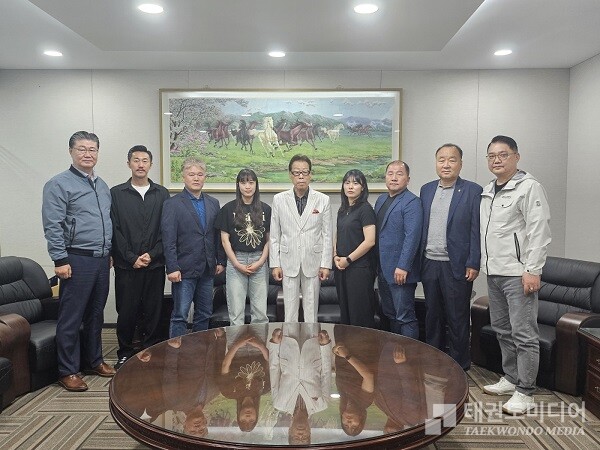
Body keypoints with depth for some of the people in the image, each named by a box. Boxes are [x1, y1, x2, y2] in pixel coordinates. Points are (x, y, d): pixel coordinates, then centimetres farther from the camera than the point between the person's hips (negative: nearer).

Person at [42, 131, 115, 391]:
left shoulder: (102, 186, 14)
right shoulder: (59, 184, -7)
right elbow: (52, 226, -12)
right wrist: (60, 260, -16)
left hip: (102, 260, 7)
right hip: (77, 260, -7)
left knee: (95, 315, 16)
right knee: (71, 318, 1)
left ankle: (93, 361, 29)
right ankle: (68, 371, 13)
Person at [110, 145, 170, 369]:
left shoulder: (162, 194, 7)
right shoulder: (116, 193, 4)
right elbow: (114, 231, -2)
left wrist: (152, 255, -7)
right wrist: (131, 257, -9)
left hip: (155, 264, 1)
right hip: (126, 265, -1)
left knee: (152, 311, 7)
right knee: (126, 311, 4)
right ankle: (125, 353, 22)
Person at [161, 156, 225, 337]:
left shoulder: (213, 203, 10)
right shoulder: (172, 204, -5)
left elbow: (217, 235, 12)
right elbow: (168, 240, -10)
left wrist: (220, 261, 8)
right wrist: (172, 268, -15)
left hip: (207, 270, 5)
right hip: (184, 270, -5)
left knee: (204, 315, 13)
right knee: (180, 316, 0)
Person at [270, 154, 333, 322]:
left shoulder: (323, 200, -1)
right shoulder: (279, 199, 0)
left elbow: (327, 235, 1)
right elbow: (274, 235, 3)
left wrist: (326, 264, -2)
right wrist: (275, 264, 0)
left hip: (313, 261, 0)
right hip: (289, 262, 0)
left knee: (311, 307, 9)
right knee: (290, 307, 7)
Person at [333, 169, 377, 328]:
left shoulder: (365, 209, -9)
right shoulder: (343, 210, 13)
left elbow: (370, 241, -16)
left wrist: (348, 259, -12)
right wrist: (335, 256, 2)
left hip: (359, 268, -7)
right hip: (341, 267, 7)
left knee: (360, 314, 0)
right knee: (345, 311, 13)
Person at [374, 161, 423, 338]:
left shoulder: (412, 202, -11)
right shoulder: (381, 199, 14)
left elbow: (412, 237, -19)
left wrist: (403, 267, -22)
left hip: (400, 271, -8)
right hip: (383, 270, 8)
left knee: (405, 317, -1)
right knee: (390, 314, 16)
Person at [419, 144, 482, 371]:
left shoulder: (472, 191, -5)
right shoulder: (426, 189, 10)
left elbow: (476, 230, -7)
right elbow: (421, 226, 11)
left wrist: (473, 264, -12)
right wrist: (419, 259, 7)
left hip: (456, 266, -5)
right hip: (429, 264, 5)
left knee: (458, 318, 6)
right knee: (432, 315, 15)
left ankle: (459, 366, 20)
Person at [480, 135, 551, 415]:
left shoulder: (529, 187, -9)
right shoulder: (487, 192, 15)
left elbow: (539, 232, -15)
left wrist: (532, 271, -19)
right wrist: (482, 264, 16)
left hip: (518, 273, -8)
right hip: (493, 273, 8)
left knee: (524, 334, -3)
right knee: (502, 330, 16)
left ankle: (525, 393, 6)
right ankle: (511, 378, 30)